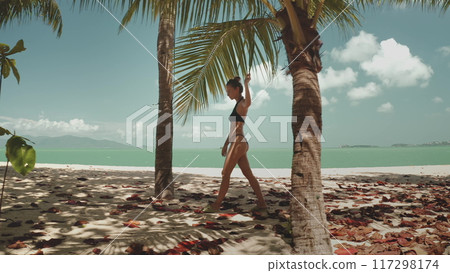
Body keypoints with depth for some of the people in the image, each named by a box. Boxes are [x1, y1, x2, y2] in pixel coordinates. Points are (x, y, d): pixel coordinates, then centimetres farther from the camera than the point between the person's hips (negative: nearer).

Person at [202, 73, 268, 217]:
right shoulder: (238, 105, 21)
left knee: (225, 174, 0)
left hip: (238, 143, -10)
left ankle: (216, 204, 12)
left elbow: (249, 102, -37)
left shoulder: (242, 103, -8)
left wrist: (246, 84, -41)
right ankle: (262, 205, 9)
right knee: (249, 175, 7)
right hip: (238, 144, 10)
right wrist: (226, 144, 25)